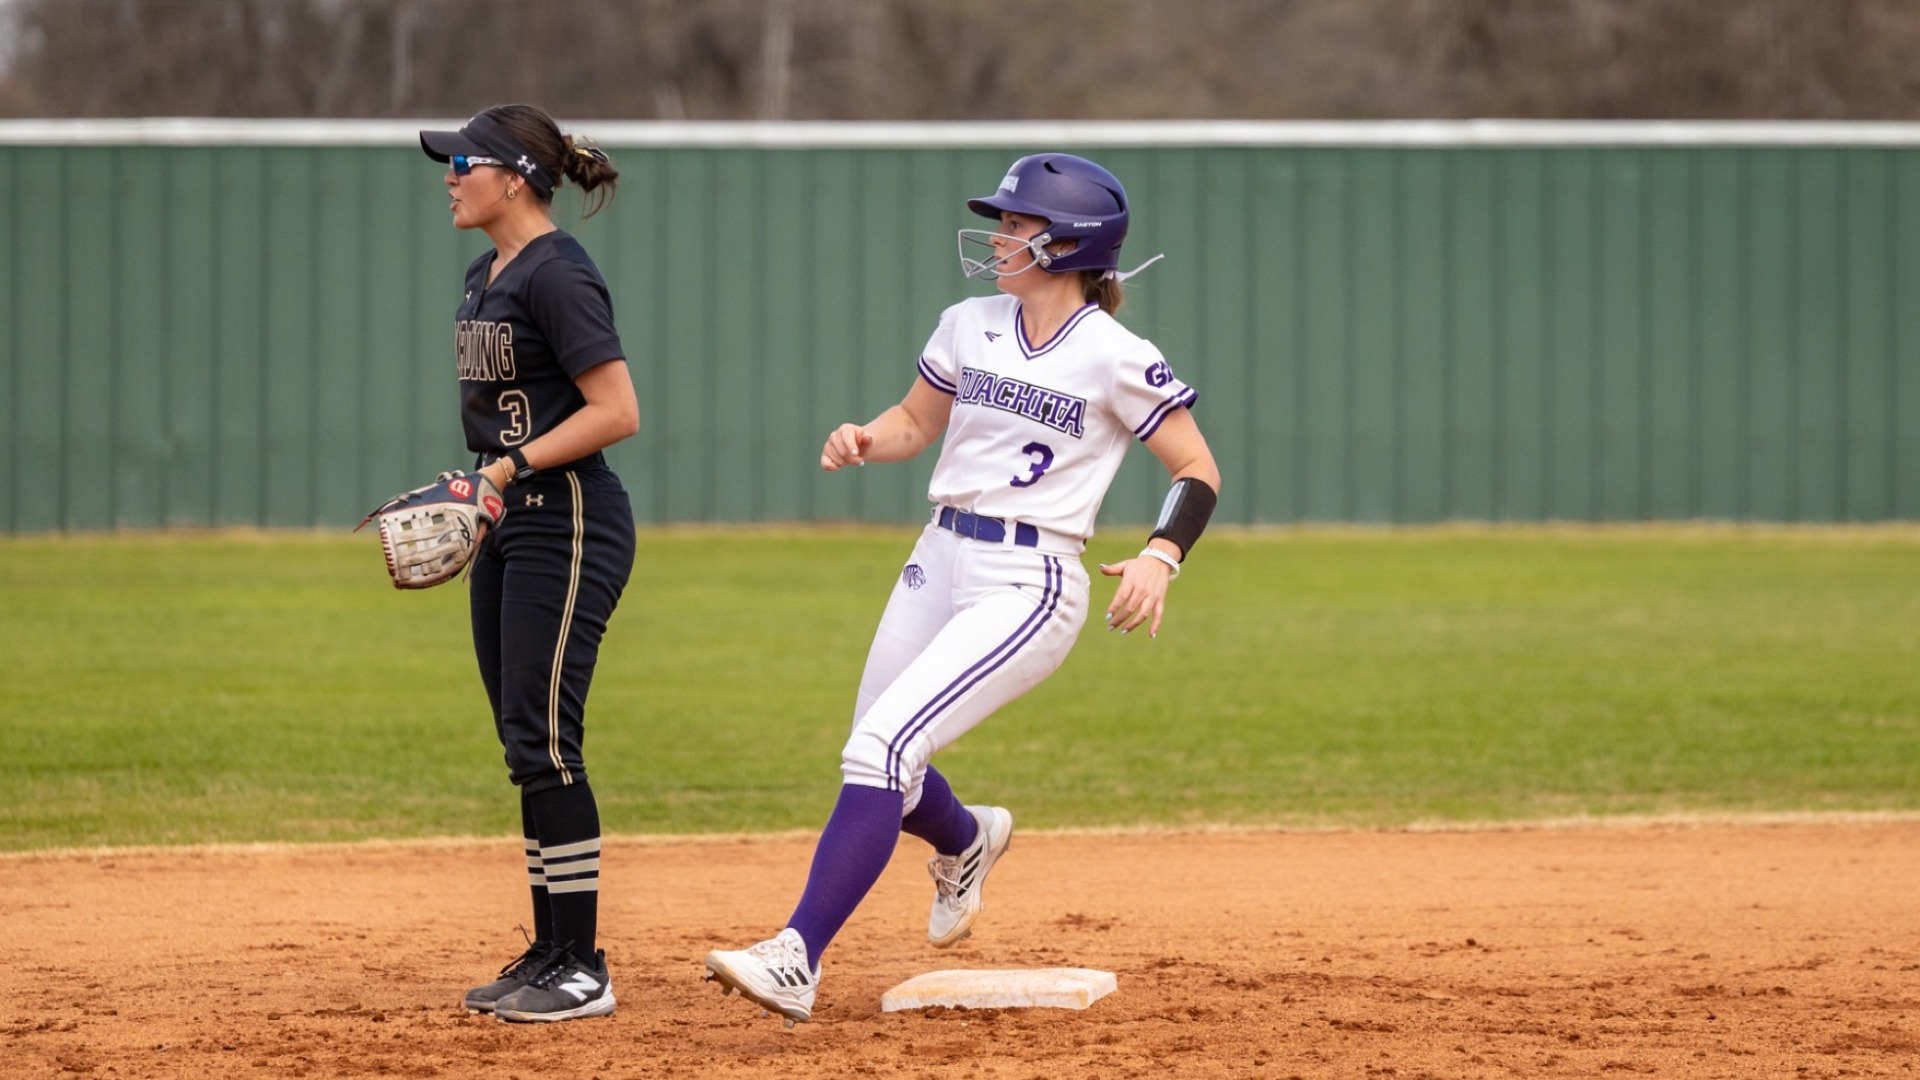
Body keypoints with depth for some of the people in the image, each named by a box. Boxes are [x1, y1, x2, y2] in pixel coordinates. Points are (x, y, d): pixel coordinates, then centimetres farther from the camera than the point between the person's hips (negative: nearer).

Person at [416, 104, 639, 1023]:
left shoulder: (557, 276, -15)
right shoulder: (487, 276, 14)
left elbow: (617, 412, -20)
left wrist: (512, 467, -22)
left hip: (568, 524, -10)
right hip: (508, 530, 10)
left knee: (543, 739, -11)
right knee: (525, 742, 11)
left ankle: (582, 971, -8)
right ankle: (549, 955, 17)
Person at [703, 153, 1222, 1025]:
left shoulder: (1117, 359, -9)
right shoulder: (969, 326, 7)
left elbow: (1198, 473, -5)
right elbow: (916, 421, 21)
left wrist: (1160, 556, -22)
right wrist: (864, 441, -2)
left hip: (1029, 586, -7)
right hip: (937, 565, 7)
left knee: (883, 745, -22)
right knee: (878, 769, 14)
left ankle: (797, 961, -26)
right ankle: (967, 841, 51)